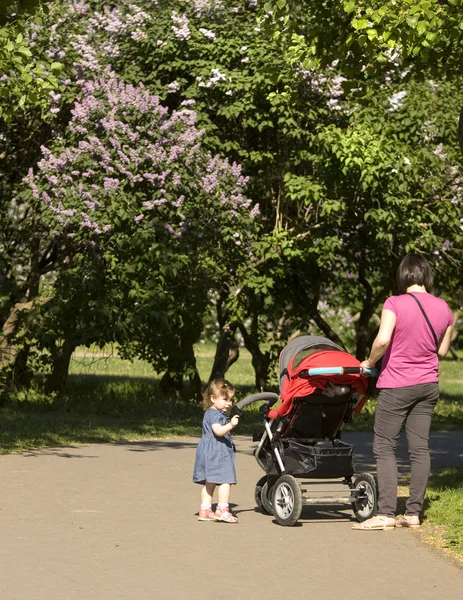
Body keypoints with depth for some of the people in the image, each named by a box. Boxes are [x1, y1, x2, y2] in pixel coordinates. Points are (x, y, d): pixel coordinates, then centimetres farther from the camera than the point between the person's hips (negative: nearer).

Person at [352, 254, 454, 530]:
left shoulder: (395, 304, -16)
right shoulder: (443, 308, 1)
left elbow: (382, 340, -26)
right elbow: (442, 350, 9)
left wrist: (370, 361, -9)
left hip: (397, 386, -5)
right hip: (428, 385, 5)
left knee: (384, 448, 0)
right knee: (420, 448, 7)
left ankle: (386, 513, -5)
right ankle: (414, 513, 10)